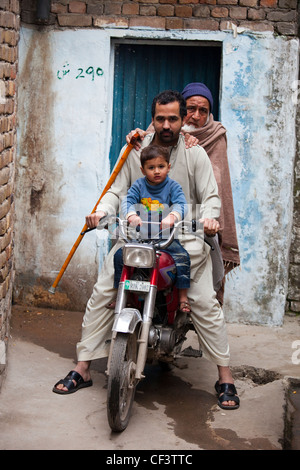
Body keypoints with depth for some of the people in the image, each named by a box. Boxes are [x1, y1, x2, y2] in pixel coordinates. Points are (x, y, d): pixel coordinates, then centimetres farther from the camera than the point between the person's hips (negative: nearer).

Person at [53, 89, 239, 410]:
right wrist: (101, 211, -13)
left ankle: (225, 377, 2)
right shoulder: (134, 150, 8)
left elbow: (210, 196, 4)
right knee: (101, 292, -8)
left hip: (184, 238, -2)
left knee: (205, 302, -11)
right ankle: (82, 369, 2)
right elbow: (117, 190, 7)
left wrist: (209, 217, -18)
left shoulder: (195, 154, 4)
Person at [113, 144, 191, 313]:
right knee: (119, 255, -13)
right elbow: (128, 200, -8)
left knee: (182, 256, -24)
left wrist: (172, 216, -39)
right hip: (140, 236, 2)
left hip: (166, 237, -2)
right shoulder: (139, 185, 5)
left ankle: (183, 297, -14)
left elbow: (181, 204, -15)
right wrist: (131, 215, -32)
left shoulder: (173, 186, 0)